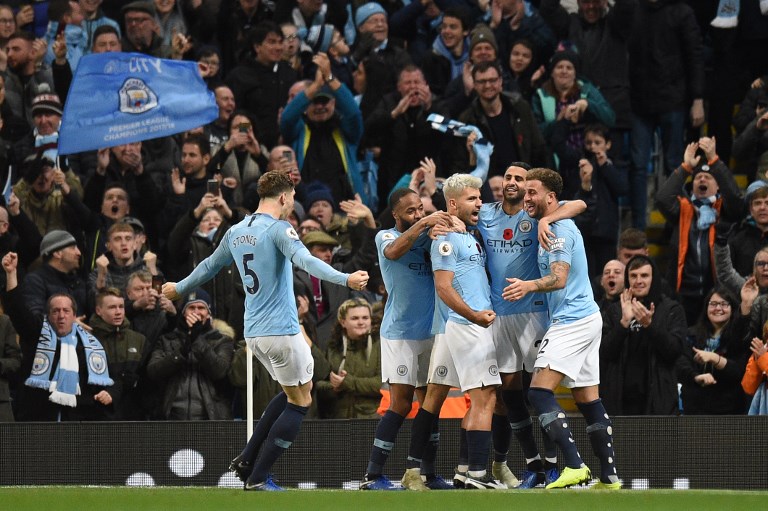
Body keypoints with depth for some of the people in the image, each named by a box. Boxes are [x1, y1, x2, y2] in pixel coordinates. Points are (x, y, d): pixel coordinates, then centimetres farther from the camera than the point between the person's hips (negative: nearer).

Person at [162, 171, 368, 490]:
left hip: (253, 332, 8)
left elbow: (210, 265, 26)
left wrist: (179, 288, 44)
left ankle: (246, 460, 17)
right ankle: (257, 477, -3)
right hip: (281, 331, -8)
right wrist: (345, 279, -37)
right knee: (300, 401, 1)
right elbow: (306, 261, -28)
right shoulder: (278, 229, -11)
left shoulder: (236, 233, 11)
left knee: (295, 392, 22)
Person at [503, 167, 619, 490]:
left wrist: (529, 286, -43)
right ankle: (609, 477, 10)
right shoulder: (556, 226, 16)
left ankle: (574, 466, -24)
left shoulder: (559, 230, -14)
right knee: (588, 400, 10)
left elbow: (559, 278, -24)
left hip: (572, 321, -11)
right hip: (587, 318, 11)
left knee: (539, 392, -16)